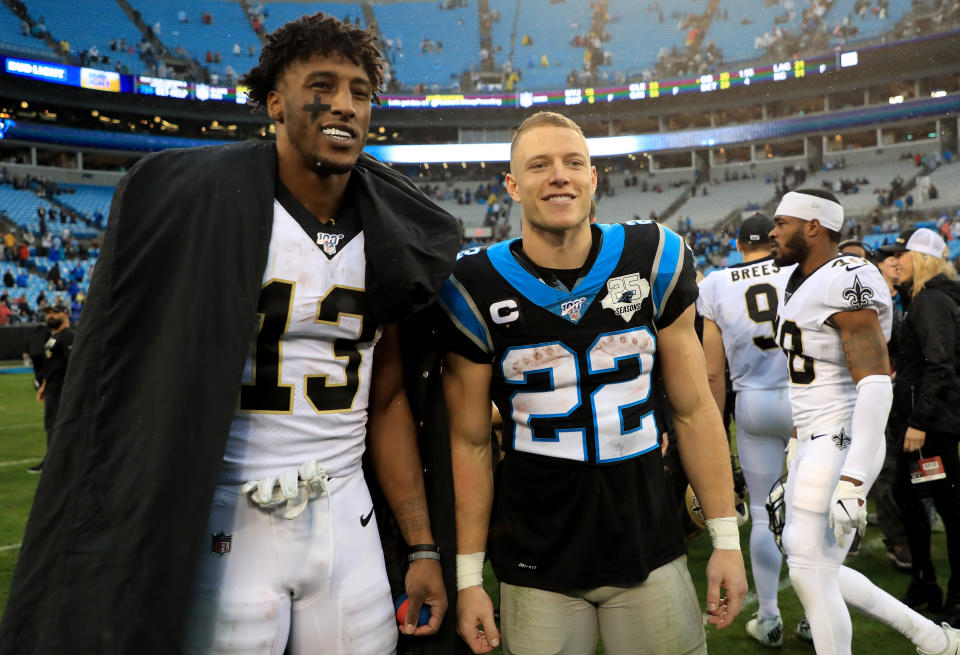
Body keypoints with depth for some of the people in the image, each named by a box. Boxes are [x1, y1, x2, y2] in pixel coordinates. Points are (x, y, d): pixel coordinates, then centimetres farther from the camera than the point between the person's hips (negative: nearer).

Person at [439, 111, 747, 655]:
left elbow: (694, 409, 1)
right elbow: (471, 443, -3)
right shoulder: (478, 289, -9)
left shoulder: (654, 260, -4)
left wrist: (727, 539, 1)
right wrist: (468, 575, -2)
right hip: (536, 567, -1)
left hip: (652, 552, 2)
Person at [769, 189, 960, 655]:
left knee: (811, 574, -1)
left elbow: (876, 383, -23)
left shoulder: (845, 282, -16)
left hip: (840, 444, -10)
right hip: (812, 442, 10)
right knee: (808, 564, 16)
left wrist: (851, 481, -27)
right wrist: (798, 443, 24)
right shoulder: (802, 284, 13)